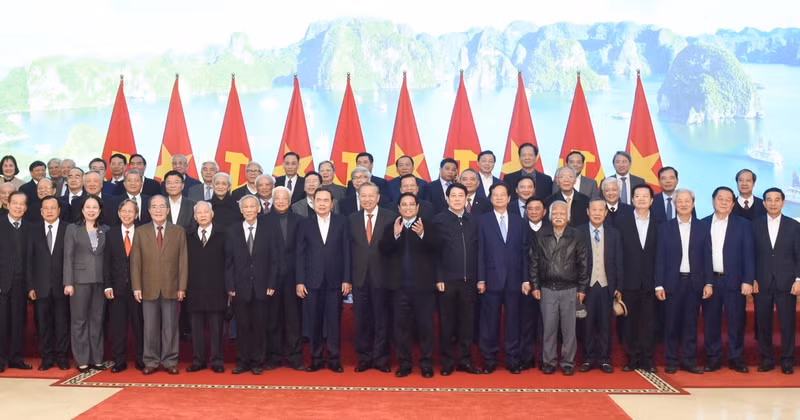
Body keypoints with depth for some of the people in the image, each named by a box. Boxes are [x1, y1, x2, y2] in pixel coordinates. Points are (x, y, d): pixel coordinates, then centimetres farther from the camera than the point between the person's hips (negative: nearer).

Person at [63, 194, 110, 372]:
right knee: (79, 320, 3)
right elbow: (68, 257, -2)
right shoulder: (72, 229, 3)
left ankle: (97, 359, 14)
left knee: (97, 320, 7)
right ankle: (82, 360, 9)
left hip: (101, 280, 2)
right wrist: (68, 282, -9)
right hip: (80, 279, -2)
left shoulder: (106, 230, 8)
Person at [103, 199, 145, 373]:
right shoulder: (111, 234, 8)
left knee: (139, 325, 4)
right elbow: (106, 262, 5)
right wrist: (107, 285, -3)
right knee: (117, 325, 4)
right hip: (117, 287, 1)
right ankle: (119, 361, 14)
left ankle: (140, 360, 14)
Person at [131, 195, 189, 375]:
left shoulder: (179, 232, 5)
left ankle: (170, 361, 14)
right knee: (150, 327, 5)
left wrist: (182, 287, -3)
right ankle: (151, 362, 16)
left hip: (171, 288, 0)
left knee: (170, 327, 4)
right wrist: (136, 287, -3)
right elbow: (135, 261, 4)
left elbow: (183, 261, 3)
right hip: (149, 289, 0)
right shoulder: (140, 232, 6)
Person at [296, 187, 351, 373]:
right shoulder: (305, 224, 6)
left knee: (334, 321, 3)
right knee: (314, 322, 5)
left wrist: (347, 279, -3)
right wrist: (299, 281, -2)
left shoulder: (341, 222, 4)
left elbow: (346, 251, 2)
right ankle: (316, 358, 16)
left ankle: (334, 359, 13)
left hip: (335, 281, -1)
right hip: (312, 281, 1)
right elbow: (300, 255, 5)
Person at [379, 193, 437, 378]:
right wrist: (394, 235, -22)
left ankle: (426, 363, 14)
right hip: (400, 286, 2)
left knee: (425, 325, 4)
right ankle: (404, 363, 18)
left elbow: (434, 248, -14)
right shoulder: (391, 228, 9)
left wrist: (422, 234, -32)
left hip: (423, 285, -2)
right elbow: (383, 250, -6)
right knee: (401, 325, 8)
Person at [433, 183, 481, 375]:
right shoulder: (439, 220, 1)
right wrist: (439, 278, -8)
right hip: (447, 280, -2)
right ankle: (447, 361, 15)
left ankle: (465, 360, 19)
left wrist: (480, 277, 3)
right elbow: (435, 251, -2)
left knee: (467, 321, 7)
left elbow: (479, 249, 8)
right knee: (446, 322, 5)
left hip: (469, 280, 2)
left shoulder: (475, 220, 8)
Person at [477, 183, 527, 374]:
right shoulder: (483, 220, 3)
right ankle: (489, 360, 15)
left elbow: (524, 250, 6)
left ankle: (512, 360, 17)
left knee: (513, 321, 6)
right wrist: (481, 279, -6)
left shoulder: (518, 220, 8)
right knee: (490, 322, 4)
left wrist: (526, 278, 1)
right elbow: (480, 251, -1)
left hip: (514, 279, 2)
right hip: (492, 278, -1)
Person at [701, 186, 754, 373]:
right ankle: (713, 358, 16)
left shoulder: (743, 225, 4)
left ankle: (736, 358, 15)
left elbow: (748, 254, 0)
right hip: (709, 281, 1)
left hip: (734, 281, -1)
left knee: (736, 321, 3)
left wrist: (748, 280, -8)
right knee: (710, 321, 6)